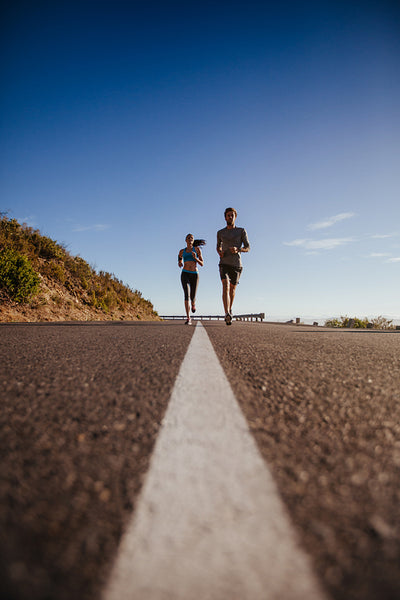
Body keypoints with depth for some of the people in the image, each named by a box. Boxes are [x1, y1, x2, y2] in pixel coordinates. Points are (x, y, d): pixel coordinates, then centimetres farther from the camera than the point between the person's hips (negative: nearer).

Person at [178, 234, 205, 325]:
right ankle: (188, 318, -21)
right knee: (187, 295, -20)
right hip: (185, 274, 0)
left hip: (194, 275, 0)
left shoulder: (197, 249, 6)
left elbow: (202, 264, 3)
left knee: (192, 297, 6)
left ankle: (193, 304, 48)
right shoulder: (182, 251, 11)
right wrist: (180, 264, 5)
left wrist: (195, 258, -15)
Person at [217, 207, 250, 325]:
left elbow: (247, 248, 1)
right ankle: (227, 315, -37)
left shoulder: (242, 231, 4)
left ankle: (229, 308, 42)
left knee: (232, 289, 13)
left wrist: (237, 249, -20)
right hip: (224, 264, 0)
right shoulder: (220, 233, 10)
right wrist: (219, 252, 0)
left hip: (236, 265, 1)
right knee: (225, 286, -22)